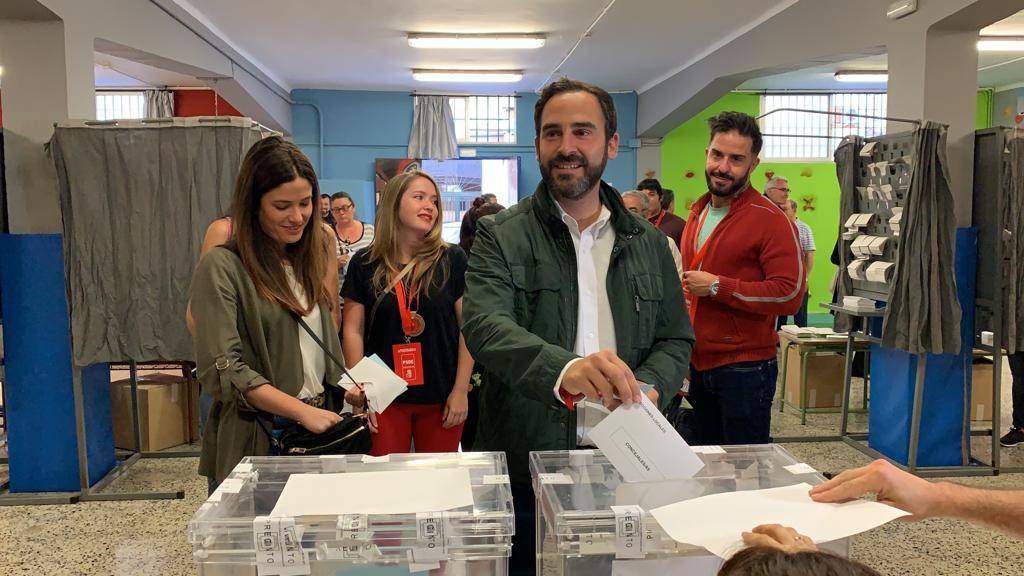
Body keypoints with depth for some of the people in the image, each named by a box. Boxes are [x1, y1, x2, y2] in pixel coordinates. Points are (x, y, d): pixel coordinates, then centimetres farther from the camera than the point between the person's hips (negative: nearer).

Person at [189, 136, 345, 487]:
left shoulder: (308, 260, 10)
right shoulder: (222, 268, -12)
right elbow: (222, 369, -18)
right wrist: (304, 411, -22)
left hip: (319, 428, 6)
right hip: (254, 441, -6)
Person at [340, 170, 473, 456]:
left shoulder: (452, 260, -2)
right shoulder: (365, 263, 1)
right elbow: (353, 330, 2)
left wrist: (461, 390, -6)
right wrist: (359, 391, -4)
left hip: (441, 399, 0)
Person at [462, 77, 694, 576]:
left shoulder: (647, 243, 8)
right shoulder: (501, 237, -4)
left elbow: (675, 340, 11)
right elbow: (486, 327, -20)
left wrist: (646, 387, -13)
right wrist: (564, 369, -40)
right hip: (524, 471, -2)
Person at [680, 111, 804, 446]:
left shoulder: (770, 219, -11)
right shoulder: (698, 213, 13)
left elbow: (790, 295, -20)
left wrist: (717, 286, -19)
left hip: (745, 369, -7)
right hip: (698, 365, 7)